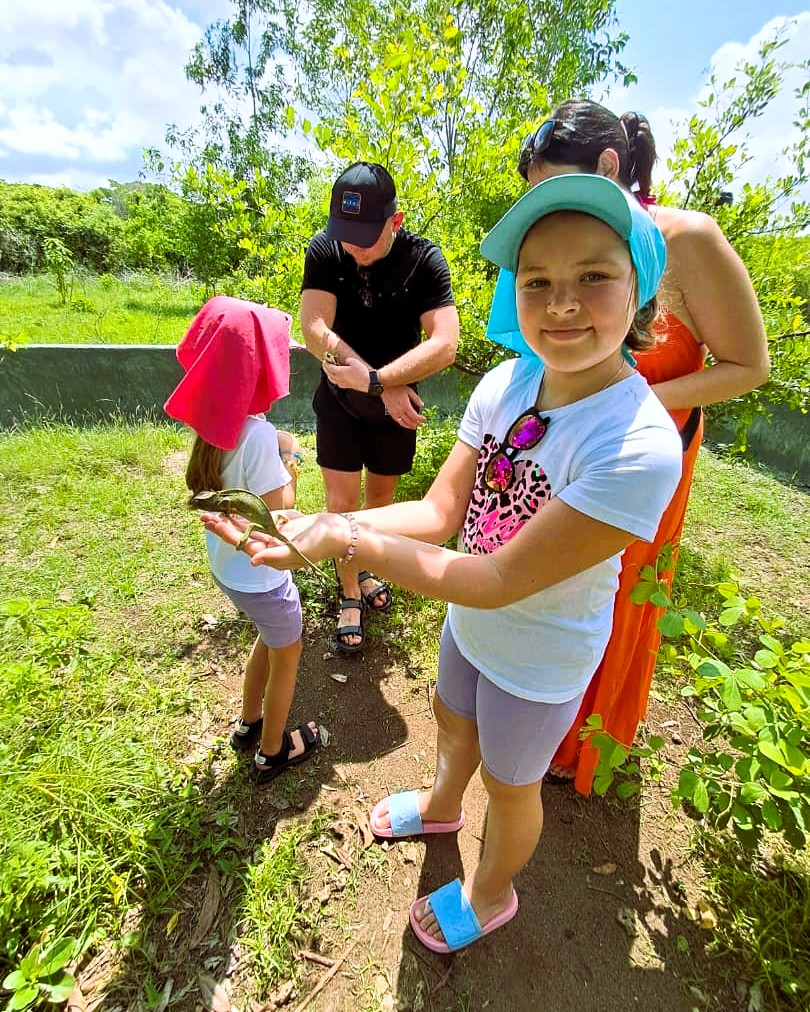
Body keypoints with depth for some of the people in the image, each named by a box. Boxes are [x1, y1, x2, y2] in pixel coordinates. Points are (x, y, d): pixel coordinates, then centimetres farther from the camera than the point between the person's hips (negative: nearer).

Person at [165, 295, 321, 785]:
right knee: (287, 655, 18)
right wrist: (289, 457, -15)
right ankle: (272, 751, 41)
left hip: (226, 564, 8)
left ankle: (248, 725, 51)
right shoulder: (257, 435, -31)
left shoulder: (215, 418, -6)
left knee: (271, 638, 31)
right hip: (260, 574, -8)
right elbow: (280, 515, -25)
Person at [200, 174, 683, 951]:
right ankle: (441, 806, 70)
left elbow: (499, 580, -33)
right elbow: (440, 512, -15)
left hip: (539, 657, -5)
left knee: (509, 782, 23)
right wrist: (317, 526, -29)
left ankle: (490, 894, 60)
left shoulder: (640, 447, -34)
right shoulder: (504, 384, -15)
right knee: (453, 721, 32)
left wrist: (348, 542, -34)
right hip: (472, 619, 6)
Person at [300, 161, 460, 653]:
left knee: (381, 494, 13)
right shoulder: (325, 250, -13)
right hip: (341, 397, 0)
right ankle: (350, 593, 18)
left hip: (396, 403, 0)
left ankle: (368, 568, 39)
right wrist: (386, 386, -29)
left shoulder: (423, 258, -16)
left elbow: (445, 342, -27)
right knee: (341, 500, -2)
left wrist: (374, 379, -34)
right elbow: (315, 329, -24)